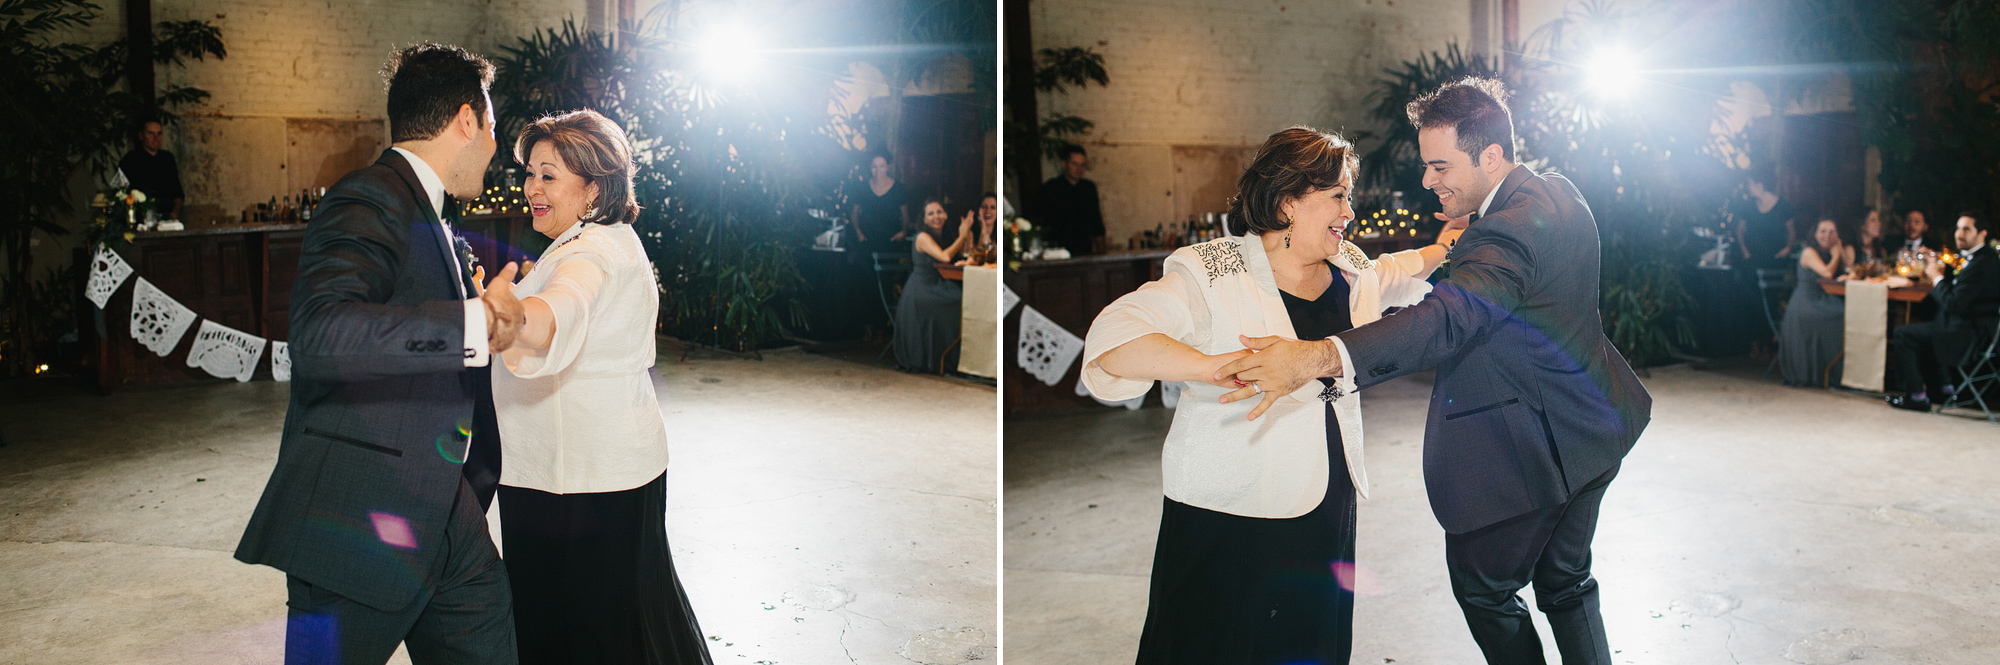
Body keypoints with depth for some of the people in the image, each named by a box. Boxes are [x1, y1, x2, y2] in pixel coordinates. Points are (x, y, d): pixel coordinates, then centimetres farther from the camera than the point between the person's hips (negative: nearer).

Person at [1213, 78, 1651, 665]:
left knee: (1483, 586, 9)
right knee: (1565, 583, 23)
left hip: (1529, 455, -10)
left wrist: (1317, 358, -60)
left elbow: (1450, 316, -47)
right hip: (1587, 433, 10)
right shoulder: (1559, 193, 3)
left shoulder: (1508, 230, -29)